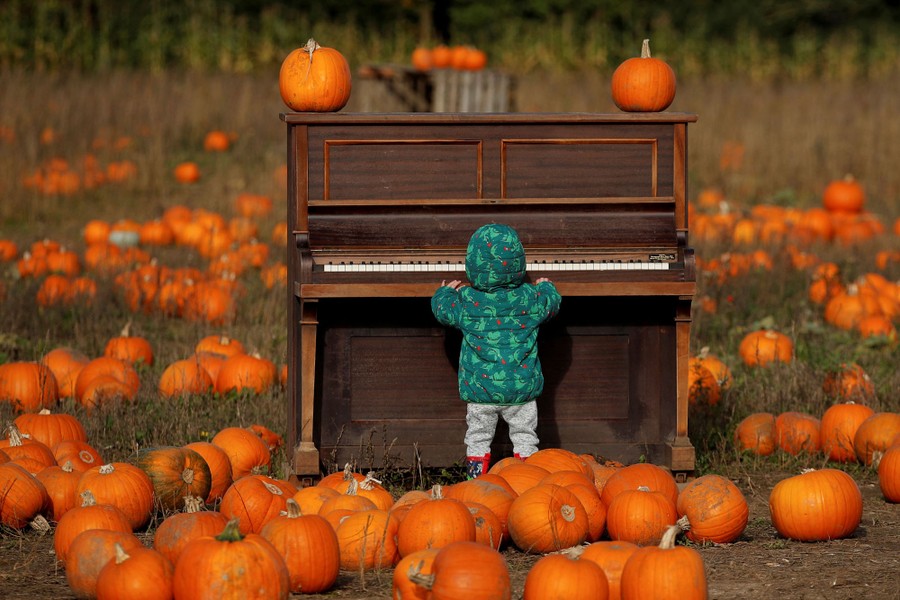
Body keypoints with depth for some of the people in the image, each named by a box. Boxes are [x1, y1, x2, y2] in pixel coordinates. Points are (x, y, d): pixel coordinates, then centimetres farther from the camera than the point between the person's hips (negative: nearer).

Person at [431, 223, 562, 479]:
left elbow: (441, 309, 10)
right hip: (521, 388, 0)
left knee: (478, 438, 13)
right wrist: (546, 286, 35)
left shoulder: (466, 301, -10)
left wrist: (446, 291, 31)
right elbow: (552, 304, 13)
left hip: (480, 389, 0)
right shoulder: (529, 299, -8)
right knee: (524, 438, 13)